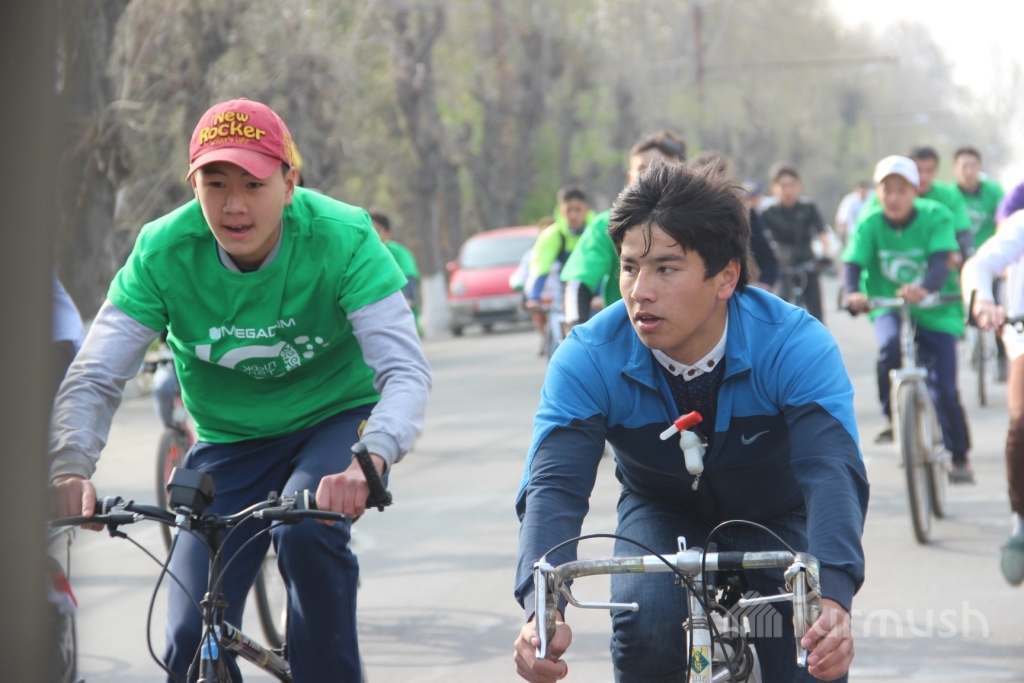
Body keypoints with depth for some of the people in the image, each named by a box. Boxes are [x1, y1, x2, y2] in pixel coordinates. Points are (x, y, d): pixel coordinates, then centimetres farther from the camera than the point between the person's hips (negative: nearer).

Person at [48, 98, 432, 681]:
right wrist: (70, 471, -42)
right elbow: (94, 379, -22)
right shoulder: (162, 252, -20)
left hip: (337, 419, -2)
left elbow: (406, 371, -33)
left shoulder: (342, 238, -26)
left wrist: (368, 462, -53)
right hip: (231, 441, 2)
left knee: (306, 530, -34)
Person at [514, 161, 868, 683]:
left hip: (775, 517, 0)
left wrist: (832, 596, -62)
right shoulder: (589, 359, -27)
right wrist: (542, 608, -55)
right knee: (646, 629, -28)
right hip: (662, 516, 0)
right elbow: (553, 486, -36)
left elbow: (833, 470, -43)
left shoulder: (796, 345, -31)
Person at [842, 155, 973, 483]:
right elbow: (852, 264, -17)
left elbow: (941, 261, -25)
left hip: (936, 311, -1)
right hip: (888, 308, 1)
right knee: (890, 345, -33)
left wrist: (925, 288, -47)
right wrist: (853, 293, -40)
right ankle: (893, 418, -12)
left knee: (943, 388, -6)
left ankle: (959, 456, 14)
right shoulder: (869, 224, -8)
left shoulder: (935, 217, -12)